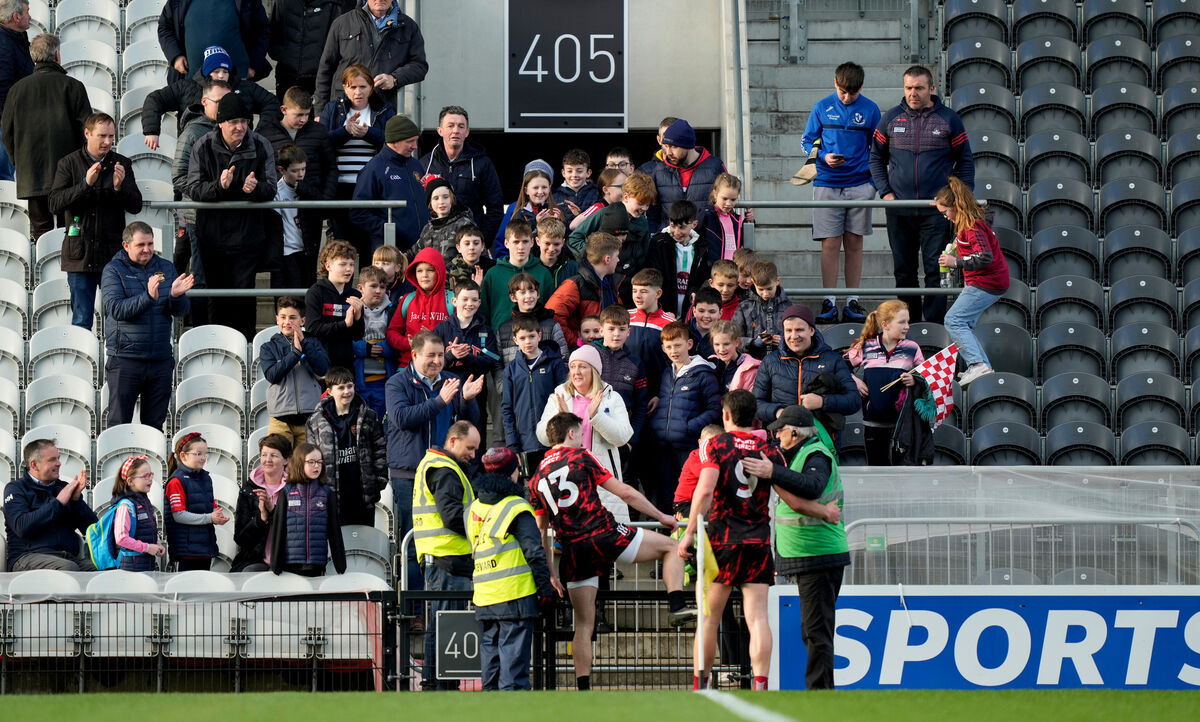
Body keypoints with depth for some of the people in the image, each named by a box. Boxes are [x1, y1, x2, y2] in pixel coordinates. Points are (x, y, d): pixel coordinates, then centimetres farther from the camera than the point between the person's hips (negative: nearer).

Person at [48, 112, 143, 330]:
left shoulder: (121, 164, 5)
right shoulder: (69, 163, 1)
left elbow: (136, 206, 1)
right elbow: (55, 204, -8)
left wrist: (120, 187, -19)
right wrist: (85, 184, -20)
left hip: (113, 254, 1)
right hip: (80, 253, -1)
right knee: (82, 321, 2)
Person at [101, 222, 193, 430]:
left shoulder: (165, 268, 10)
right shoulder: (113, 270, -2)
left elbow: (181, 311, 5)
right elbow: (116, 309, -17)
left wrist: (176, 295, -18)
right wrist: (148, 297, -30)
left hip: (161, 360, 4)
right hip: (125, 360, -4)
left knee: (155, 426, 7)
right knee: (119, 425, -1)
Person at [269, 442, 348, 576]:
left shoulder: (327, 493, 8)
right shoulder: (287, 493, 4)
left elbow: (334, 530, 8)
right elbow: (278, 528, 4)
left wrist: (340, 565, 5)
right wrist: (275, 565, -1)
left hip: (317, 565, 1)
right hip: (291, 564, -1)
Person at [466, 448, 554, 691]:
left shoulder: (473, 509, 13)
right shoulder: (517, 508, -8)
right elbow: (534, 552, -11)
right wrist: (546, 588, -5)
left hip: (483, 597, 6)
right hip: (515, 594, -6)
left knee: (490, 648, 13)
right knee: (513, 652, -6)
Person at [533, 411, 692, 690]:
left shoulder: (537, 478, 17)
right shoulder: (581, 457, 4)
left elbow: (541, 532, 19)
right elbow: (624, 493, 2)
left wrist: (550, 573, 23)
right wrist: (660, 516, 12)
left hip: (573, 551, 5)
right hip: (603, 534, -5)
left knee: (584, 624, 11)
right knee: (670, 546, 11)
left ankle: (583, 689, 6)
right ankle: (677, 607, -9)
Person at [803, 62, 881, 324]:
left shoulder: (870, 110, 4)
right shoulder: (822, 108, 3)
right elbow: (808, 141, 9)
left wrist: (875, 181, 2)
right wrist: (823, 157, -10)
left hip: (859, 184, 1)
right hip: (827, 184, -1)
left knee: (854, 243, 4)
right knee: (830, 244, -4)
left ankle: (853, 303, 9)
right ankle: (829, 303, -2)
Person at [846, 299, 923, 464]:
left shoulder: (912, 348, 2)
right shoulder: (865, 348, 1)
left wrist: (915, 381, -12)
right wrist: (854, 381, -4)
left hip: (903, 419, -1)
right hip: (874, 422, 1)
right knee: (876, 465, 11)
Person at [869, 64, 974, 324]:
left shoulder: (948, 119, 2)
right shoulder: (891, 119, 7)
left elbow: (965, 161, 8)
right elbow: (876, 158, 16)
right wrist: (885, 192, 3)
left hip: (936, 210, -2)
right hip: (899, 210, 2)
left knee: (935, 269, -5)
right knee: (904, 270, 8)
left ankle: (934, 324, -3)